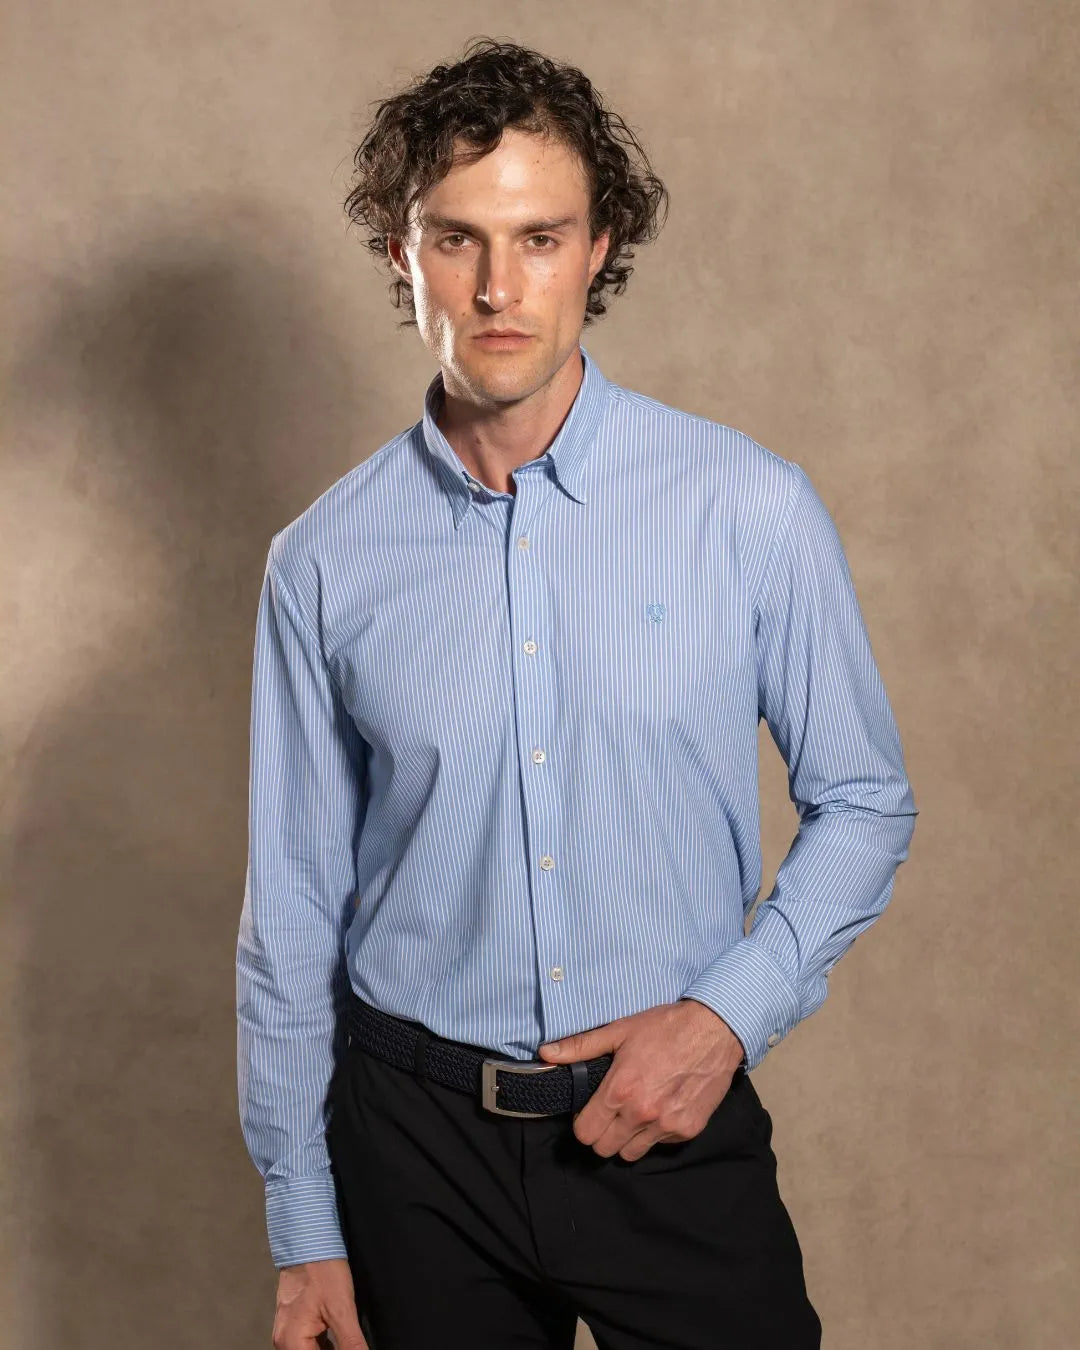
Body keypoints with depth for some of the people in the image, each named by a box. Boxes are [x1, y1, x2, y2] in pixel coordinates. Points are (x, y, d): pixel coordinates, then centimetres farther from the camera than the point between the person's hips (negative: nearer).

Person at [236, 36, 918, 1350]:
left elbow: (862, 804, 2)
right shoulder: (325, 562, -5)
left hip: (674, 1117, 0)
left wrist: (728, 1014, -12)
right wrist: (302, 1232, 4)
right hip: (415, 1139, 1)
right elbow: (291, 912, 1)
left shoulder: (752, 508, -8)